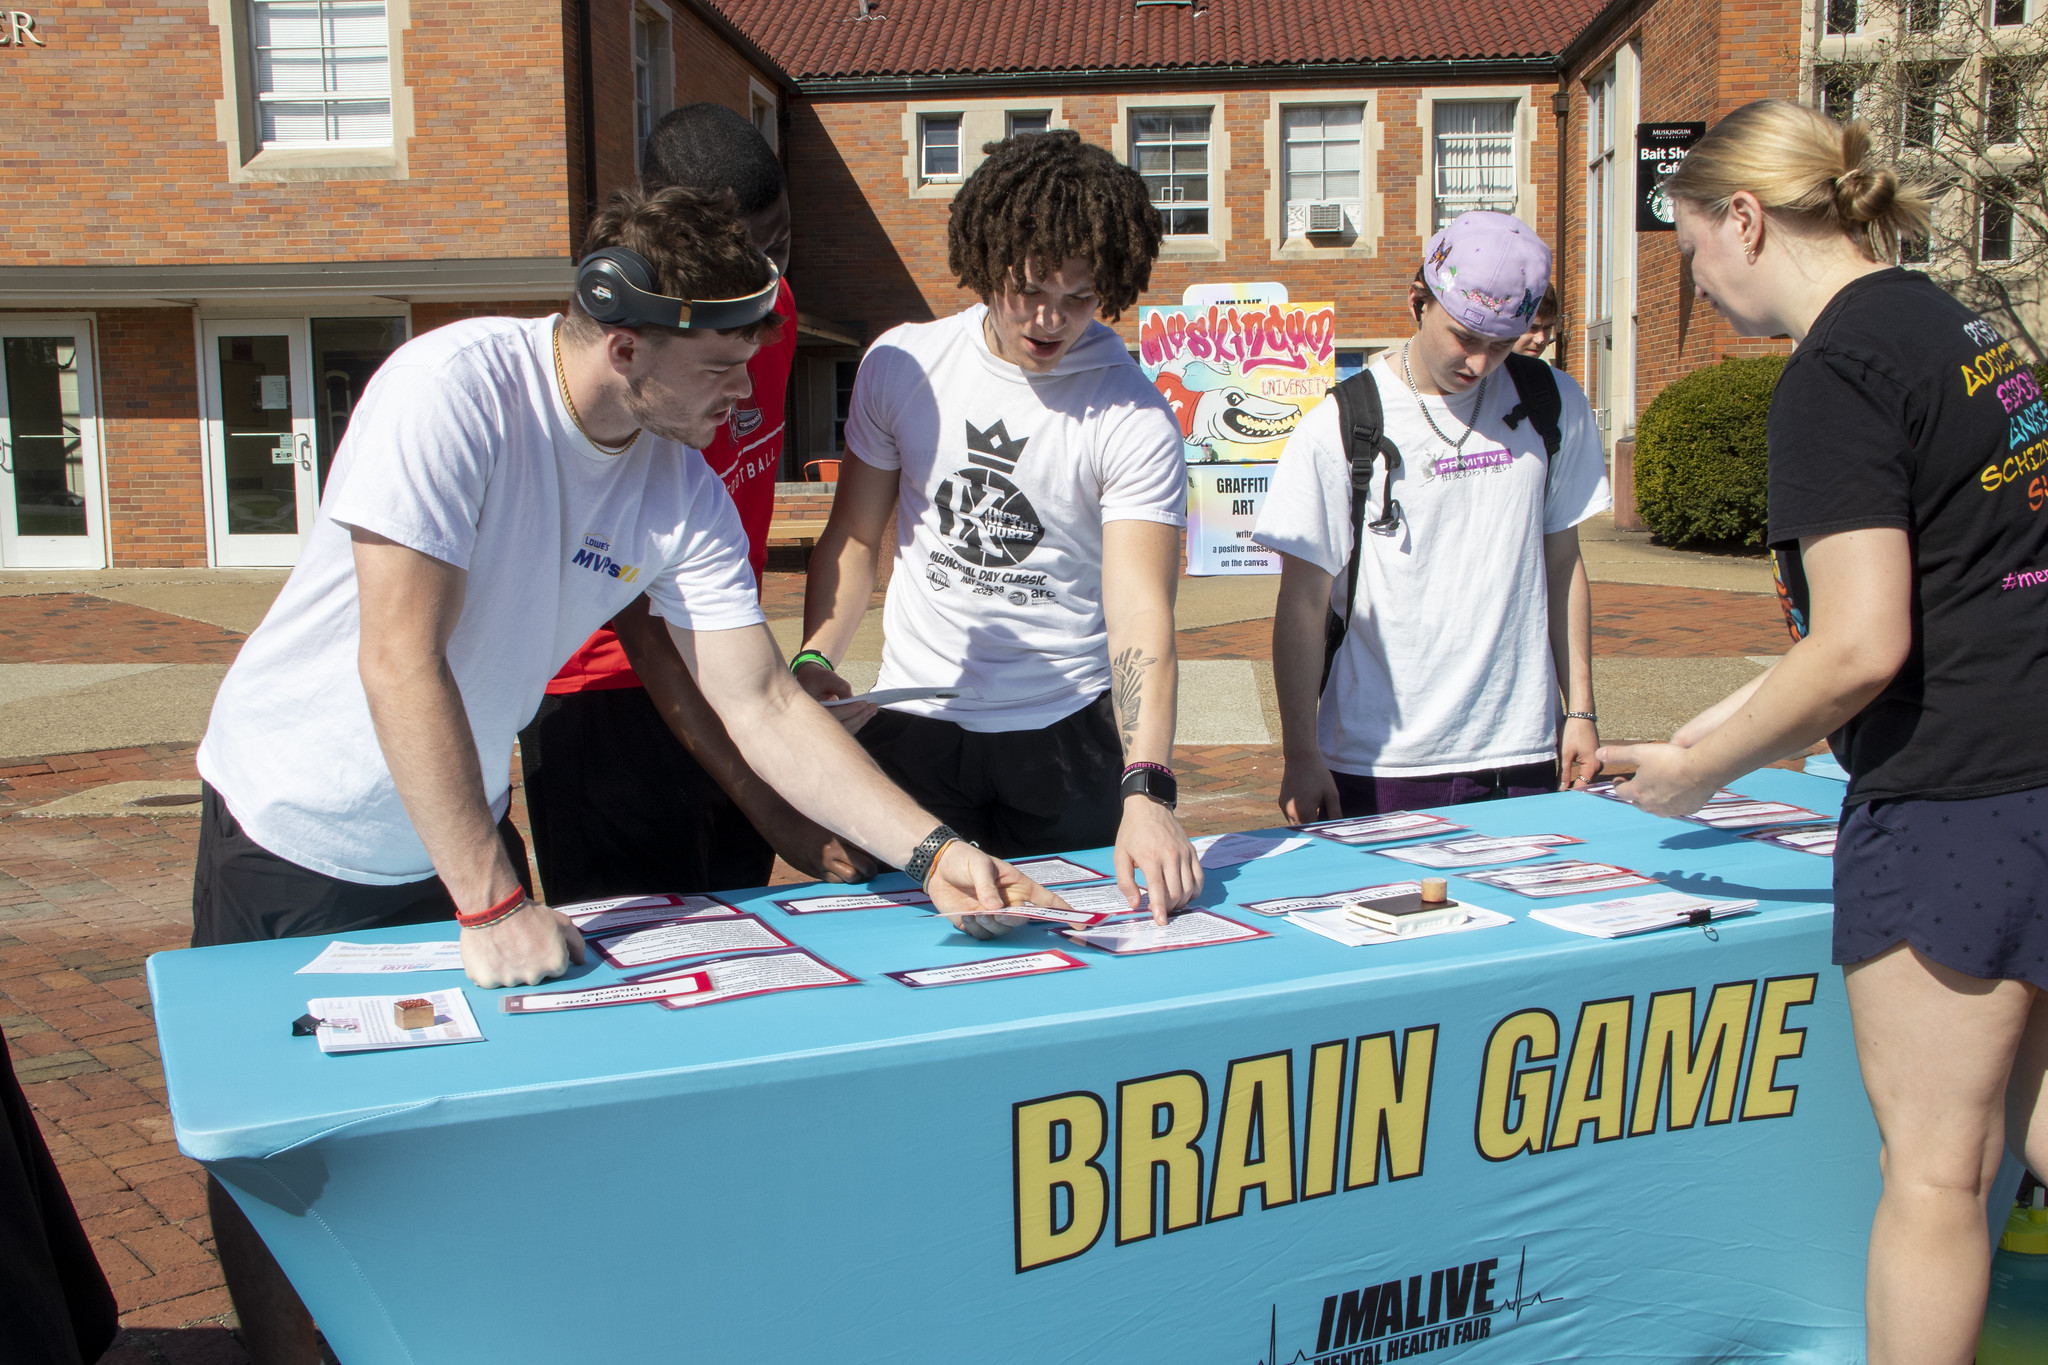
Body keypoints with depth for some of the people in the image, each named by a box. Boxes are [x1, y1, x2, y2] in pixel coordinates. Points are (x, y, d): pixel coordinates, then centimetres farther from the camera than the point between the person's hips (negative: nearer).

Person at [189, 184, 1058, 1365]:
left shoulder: (685, 495, -10)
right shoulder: (454, 387, -26)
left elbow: (764, 706, -10)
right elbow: (400, 660, -30)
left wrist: (929, 849, -20)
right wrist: (490, 902, -29)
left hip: (463, 831, 5)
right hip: (295, 828, -4)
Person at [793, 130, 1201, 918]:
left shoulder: (1134, 418, -14)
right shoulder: (902, 365, -2)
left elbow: (1141, 612, -23)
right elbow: (855, 536, 8)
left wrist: (1147, 793, -35)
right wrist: (816, 658, -9)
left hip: (1067, 732, -2)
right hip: (913, 724, 2)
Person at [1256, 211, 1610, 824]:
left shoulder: (1553, 406, 4)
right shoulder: (1338, 428, -7)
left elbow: (1561, 562, 13)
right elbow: (1304, 602, -6)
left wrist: (1580, 711, 10)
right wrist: (1300, 755, -8)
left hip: (1521, 755, 3)